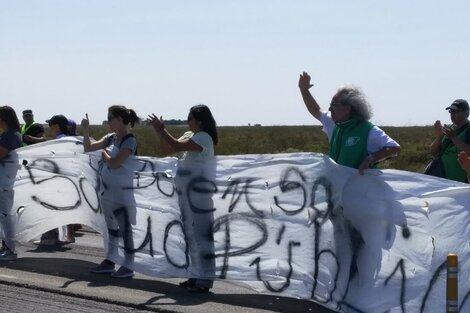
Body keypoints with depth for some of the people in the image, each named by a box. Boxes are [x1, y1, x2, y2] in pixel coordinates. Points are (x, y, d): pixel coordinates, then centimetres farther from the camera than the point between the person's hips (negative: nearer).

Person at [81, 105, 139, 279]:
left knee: (124, 228, -4)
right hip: (107, 189, 8)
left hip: (121, 190, -8)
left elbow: (114, 163, -22)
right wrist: (85, 130, -3)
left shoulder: (129, 141, -14)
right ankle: (109, 261, 23)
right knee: (111, 226, 15)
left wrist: (104, 153, -5)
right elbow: (88, 148, 8)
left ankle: (129, 265, 0)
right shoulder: (110, 138, 8)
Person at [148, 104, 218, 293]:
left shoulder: (203, 137, -14)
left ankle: (205, 281, -4)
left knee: (201, 235, -7)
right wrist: (160, 132, 2)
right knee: (191, 235, 14)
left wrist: (161, 130, -16)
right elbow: (169, 150, 16)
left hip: (199, 191, -10)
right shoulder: (189, 136, 14)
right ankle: (198, 275, 23)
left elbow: (177, 146, -24)